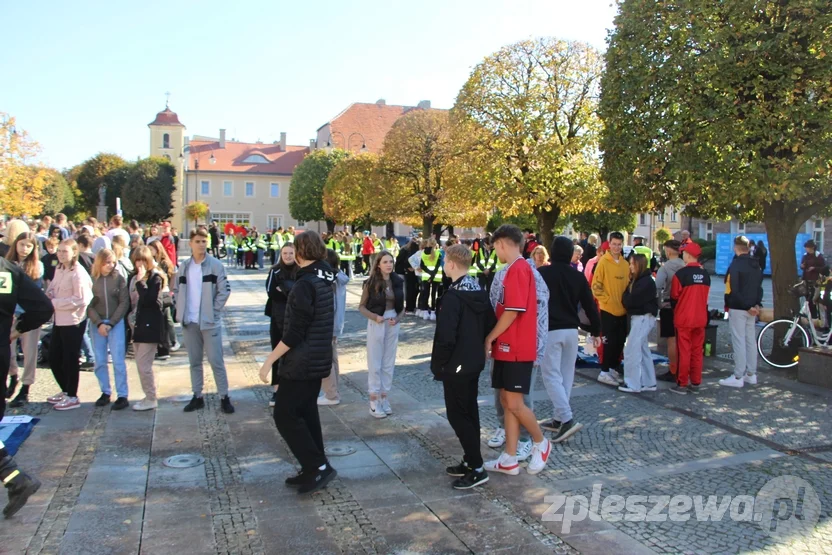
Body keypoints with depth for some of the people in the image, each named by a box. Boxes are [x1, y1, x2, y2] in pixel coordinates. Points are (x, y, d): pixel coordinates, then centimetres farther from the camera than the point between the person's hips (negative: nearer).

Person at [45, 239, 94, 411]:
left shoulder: (78, 273, -16)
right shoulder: (59, 269, 10)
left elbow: (80, 299, -20)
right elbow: (53, 288, 20)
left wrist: (54, 303, -17)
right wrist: (49, 295, -3)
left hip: (73, 321, -8)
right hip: (59, 319, 9)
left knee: (70, 359, 2)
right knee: (54, 358, 16)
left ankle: (72, 397, 15)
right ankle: (65, 390, 33)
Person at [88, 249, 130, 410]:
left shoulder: (119, 278, -2)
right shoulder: (91, 280, 0)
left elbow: (124, 303, -3)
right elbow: (88, 305, 0)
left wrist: (111, 323, -9)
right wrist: (99, 323, -10)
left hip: (116, 323, -2)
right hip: (97, 324, 2)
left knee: (118, 360, -2)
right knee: (99, 361, 7)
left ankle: (122, 395, 3)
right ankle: (105, 392, 19)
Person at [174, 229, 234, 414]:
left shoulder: (215, 265, -7)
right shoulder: (184, 266, 7)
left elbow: (225, 290, -8)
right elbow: (177, 290, 14)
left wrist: (213, 310, -11)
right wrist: (181, 310, 2)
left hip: (209, 321, -4)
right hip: (189, 322, 4)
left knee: (216, 361, -2)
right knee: (194, 361, 12)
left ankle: (224, 397, 8)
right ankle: (197, 397, 21)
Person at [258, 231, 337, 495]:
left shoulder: (305, 284, -21)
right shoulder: (324, 280, 7)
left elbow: (294, 332, -23)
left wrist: (269, 360, -19)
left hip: (302, 363, -9)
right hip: (318, 360, 9)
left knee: (285, 415, -1)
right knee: (307, 413, 16)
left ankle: (318, 467, 0)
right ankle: (314, 471, 21)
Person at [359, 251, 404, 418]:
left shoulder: (398, 282, 1)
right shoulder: (371, 283, -9)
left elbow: (402, 306, 8)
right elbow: (361, 306, -4)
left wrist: (397, 318, -10)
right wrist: (374, 317, -19)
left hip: (393, 325, 4)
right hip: (376, 324, -4)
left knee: (389, 363, 11)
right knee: (375, 363, 3)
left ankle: (384, 397, 23)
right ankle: (374, 400, 11)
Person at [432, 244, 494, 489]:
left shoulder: (452, 296, -21)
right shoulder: (479, 292, 6)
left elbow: (445, 337, -23)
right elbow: (490, 325, 14)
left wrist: (437, 365, -11)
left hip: (456, 365, -9)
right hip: (475, 362, 9)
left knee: (457, 415, -1)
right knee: (470, 412, 16)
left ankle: (476, 469, 0)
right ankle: (471, 461, 24)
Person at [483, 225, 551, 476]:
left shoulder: (518, 269, -17)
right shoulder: (514, 269, 12)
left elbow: (512, 311, -21)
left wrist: (490, 338, -12)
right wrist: (496, 340, 15)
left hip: (516, 348, -9)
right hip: (507, 346, 9)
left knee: (514, 404, -2)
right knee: (507, 402, 11)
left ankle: (541, 443, 22)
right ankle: (509, 460, 19)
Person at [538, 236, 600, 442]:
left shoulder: (542, 273, -6)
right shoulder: (578, 276, 6)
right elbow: (590, 305, 9)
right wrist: (596, 331, 18)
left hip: (550, 330, -5)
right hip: (571, 330, 5)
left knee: (552, 375, -3)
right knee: (566, 375, 13)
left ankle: (567, 419, -15)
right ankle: (558, 419, 20)